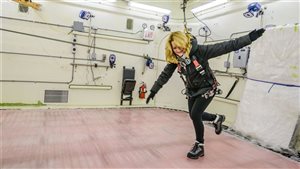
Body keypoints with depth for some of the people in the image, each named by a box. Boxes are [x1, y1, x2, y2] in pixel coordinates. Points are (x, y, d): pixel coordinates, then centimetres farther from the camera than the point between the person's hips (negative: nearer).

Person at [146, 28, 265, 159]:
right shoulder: (174, 58, -12)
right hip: (192, 91, 6)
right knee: (194, 115, 14)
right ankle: (217, 119, 43)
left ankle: (200, 146, 11)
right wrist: (153, 91, -1)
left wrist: (249, 38, -32)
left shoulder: (199, 50, -28)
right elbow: (165, 75, -4)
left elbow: (225, 47, -28)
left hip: (207, 89, -6)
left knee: (195, 115, -12)